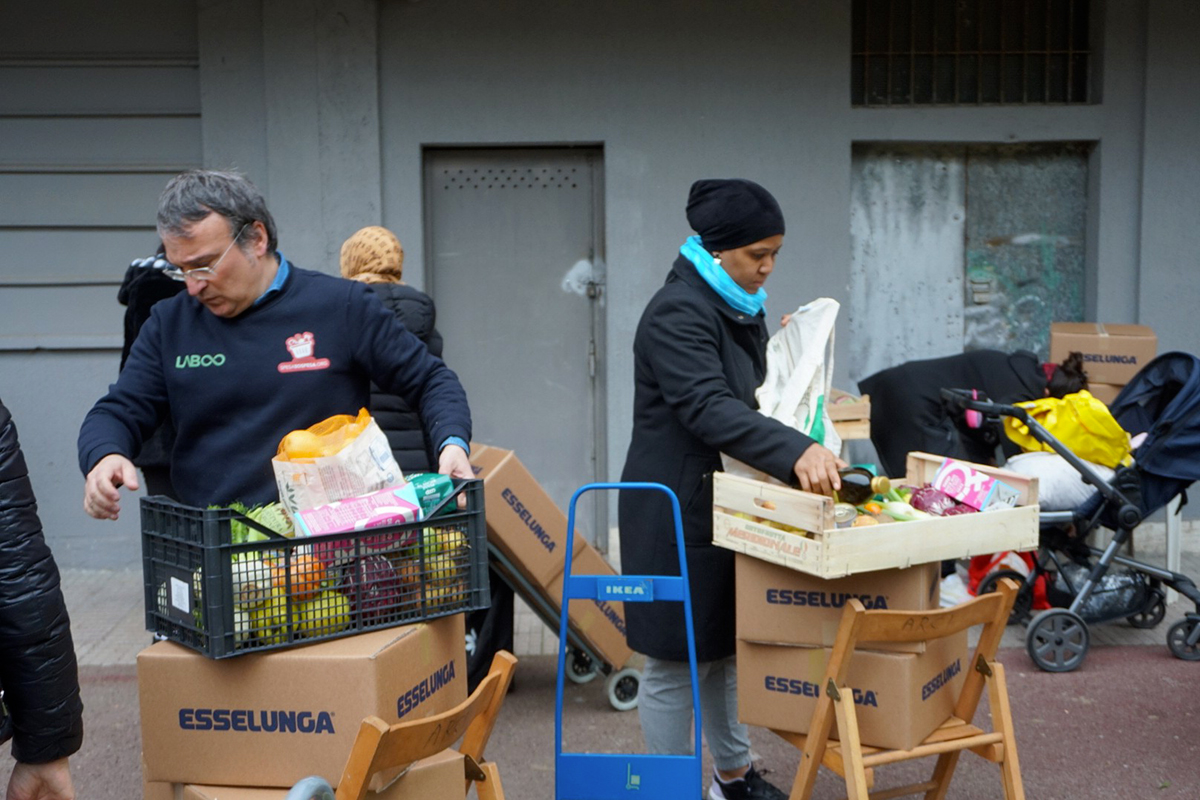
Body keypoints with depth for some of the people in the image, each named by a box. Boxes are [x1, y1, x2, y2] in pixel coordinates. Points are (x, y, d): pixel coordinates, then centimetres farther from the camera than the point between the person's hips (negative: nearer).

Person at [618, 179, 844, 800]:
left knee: (728, 646, 20)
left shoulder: (738, 309, 12)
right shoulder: (677, 313, -20)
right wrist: (794, 451, -43)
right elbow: (709, 407, -33)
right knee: (675, 662, 1)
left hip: (727, 504, 10)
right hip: (677, 511, -10)